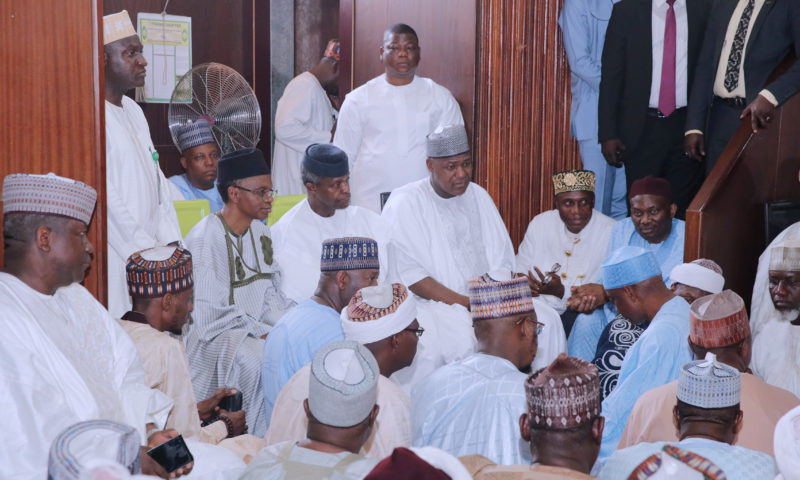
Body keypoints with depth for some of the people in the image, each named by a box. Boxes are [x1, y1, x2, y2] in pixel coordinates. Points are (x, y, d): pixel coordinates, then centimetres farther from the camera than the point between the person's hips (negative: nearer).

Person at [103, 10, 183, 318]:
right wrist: (149, 251, -14)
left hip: (149, 253, 8)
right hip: (115, 256, -8)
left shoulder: (132, 110, 16)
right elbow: (104, 198, -18)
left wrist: (171, 243, 6)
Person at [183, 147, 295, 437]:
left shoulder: (260, 233, 11)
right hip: (216, 335, -7)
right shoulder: (204, 238, -13)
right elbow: (210, 314, -17)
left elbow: (271, 296, 12)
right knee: (260, 358, -34)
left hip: (257, 328, 7)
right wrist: (262, 333, -19)